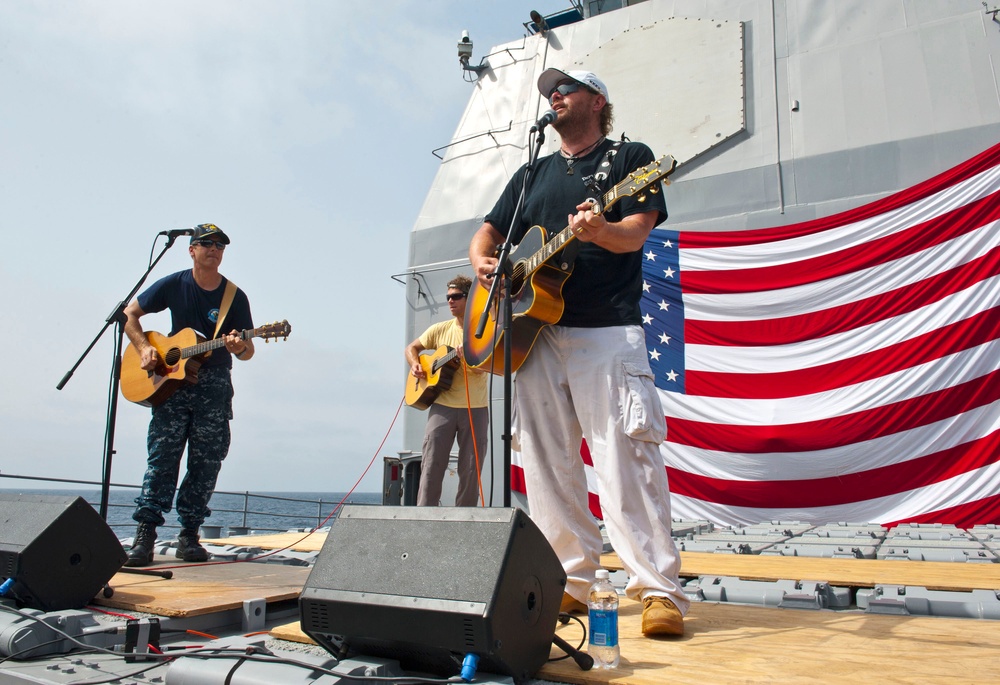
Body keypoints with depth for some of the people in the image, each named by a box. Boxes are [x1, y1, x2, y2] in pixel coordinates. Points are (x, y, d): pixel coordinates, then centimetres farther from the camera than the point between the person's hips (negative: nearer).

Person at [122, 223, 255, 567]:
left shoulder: (235, 297, 2)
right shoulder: (174, 285, 2)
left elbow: (248, 351, 3)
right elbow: (130, 314, 10)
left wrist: (239, 348, -21)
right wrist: (144, 348, -5)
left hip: (214, 385, 1)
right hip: (171, 380, -1)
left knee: (207, 462, 0)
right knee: (162, 457, -6)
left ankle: (189, 535, 9)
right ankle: (145, 533, -3)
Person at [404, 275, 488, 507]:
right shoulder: (441, 329, 10)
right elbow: (411, 347, 20)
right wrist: (415, 364, 0)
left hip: (475, 408, -2)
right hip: (443, 406, 2)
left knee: (471, 469, 2)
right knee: (432, 464, -6)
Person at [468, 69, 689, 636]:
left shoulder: (629, 157, 8)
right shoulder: (532, 174, 24)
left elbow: (637, 232, -6)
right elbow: (489, 232, 22)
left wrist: (599, 232, -29)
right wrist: (483, 260, -1)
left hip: (607, 331, -5)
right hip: (535, 332, 6)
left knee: (626, 459, -12)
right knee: (548, 463, 4)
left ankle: (661, 592, -6)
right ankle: (571, 583, 14)